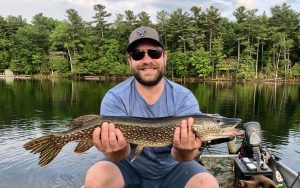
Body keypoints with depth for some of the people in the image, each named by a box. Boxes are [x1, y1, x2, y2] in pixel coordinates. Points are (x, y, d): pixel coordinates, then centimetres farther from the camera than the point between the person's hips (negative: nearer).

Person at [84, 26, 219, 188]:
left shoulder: (185, 98, -15)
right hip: (130, 168, 0)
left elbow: (179, 155, -22)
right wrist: (118, 150, -43)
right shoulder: (114, 98, -15)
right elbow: (120, 155, -21)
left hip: (172, 169, 1)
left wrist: (184, 151, -45)